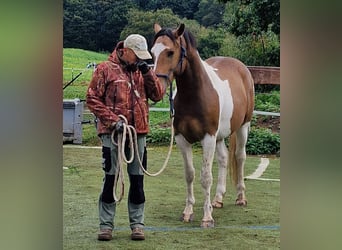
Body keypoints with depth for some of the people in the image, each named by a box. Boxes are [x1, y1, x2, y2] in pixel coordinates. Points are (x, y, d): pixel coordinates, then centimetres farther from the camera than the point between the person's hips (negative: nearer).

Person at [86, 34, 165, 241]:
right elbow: (92, 98, -5)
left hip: (138, 132, 4)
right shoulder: (106, 69, -3)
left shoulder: (142, 70, 10)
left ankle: (137, 224, 15)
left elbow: (158, 95, 6)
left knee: (137, 179, 7)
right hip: (112, 132, -4)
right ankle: (106, 225, 9)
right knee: (110, 178, 2)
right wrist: (112, 120, -13)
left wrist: (148, 73, -8)